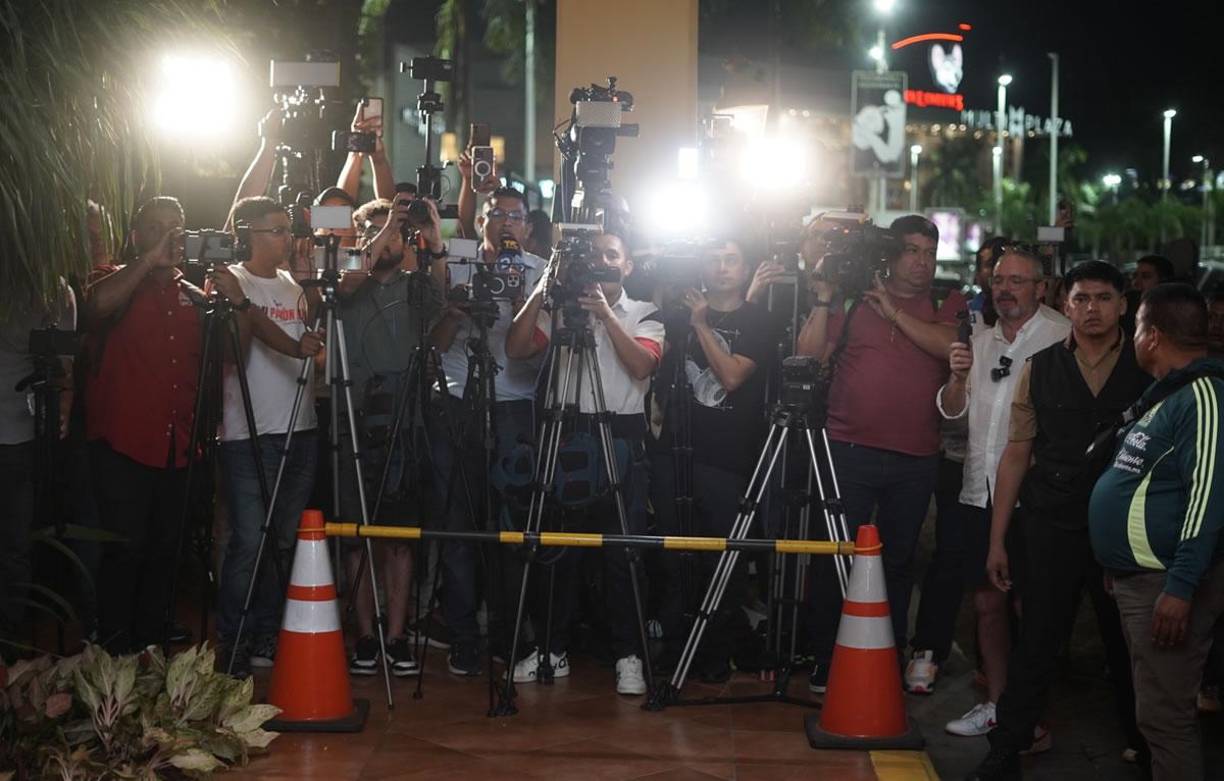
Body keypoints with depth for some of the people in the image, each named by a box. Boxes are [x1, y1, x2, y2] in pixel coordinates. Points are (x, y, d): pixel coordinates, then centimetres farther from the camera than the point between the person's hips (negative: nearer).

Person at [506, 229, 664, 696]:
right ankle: (551, 649, 16)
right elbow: (516, 349, -3)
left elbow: (642, 365, -11)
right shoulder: (560, 309, 10)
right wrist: (540, 294, -11)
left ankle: (628, 656, 4)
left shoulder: (643, 315, 7)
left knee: (622, 549, -4)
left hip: (622, 438, -2)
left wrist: (606, 315, -17)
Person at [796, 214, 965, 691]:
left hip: (916, 460, 2)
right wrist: (824, 299, -11)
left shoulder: (945, 307, 9)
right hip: (850, 452, -2)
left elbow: (950, 346, -12)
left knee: (899, 561, 11)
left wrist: (895, 312, -12)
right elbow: (810, 357, -3)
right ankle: (825, 664, 6)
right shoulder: (852, 298, 3)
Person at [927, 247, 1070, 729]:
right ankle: (996, 704, 20)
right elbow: (952, 412, 16)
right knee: (988, 601, 10)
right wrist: (958, 378, -3)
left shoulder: (1063, 337, -4)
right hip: (980, 490, 6)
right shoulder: (981, 342, 16)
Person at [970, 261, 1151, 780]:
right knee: (1035, 645, 1)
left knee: (1127, 645, 10)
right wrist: (997, 539, 5)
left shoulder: (1149, 372, 1)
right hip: (1051, 529, 0)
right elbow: (1016, 455, 6)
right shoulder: (1040, 370, 4)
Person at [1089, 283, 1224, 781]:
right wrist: (1121, 570, 22)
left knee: (1165, 714, -7)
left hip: (1166, 583, -11)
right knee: (1155, 707, 18)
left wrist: (1180, 586, -28)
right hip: (1137, 576, 11)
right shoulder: (1166, 393, 15)